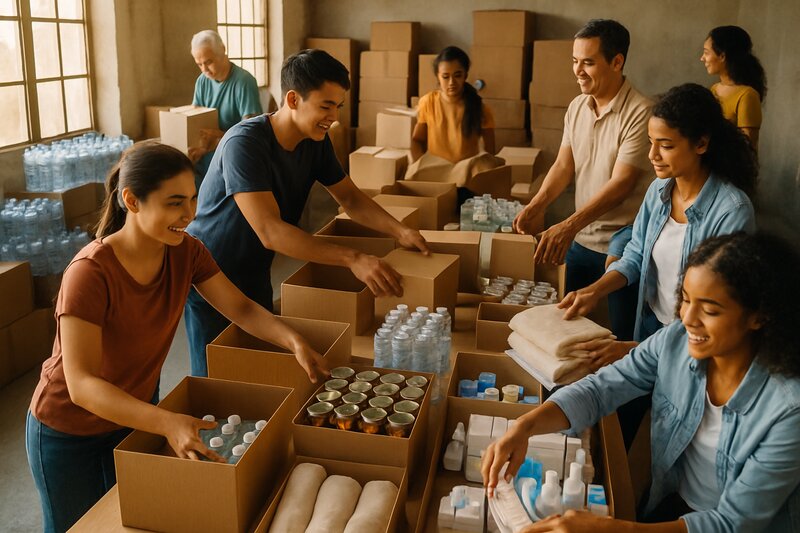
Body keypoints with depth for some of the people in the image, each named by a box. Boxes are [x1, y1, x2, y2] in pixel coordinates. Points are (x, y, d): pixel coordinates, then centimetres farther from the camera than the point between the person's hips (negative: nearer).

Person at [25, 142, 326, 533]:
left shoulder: (186, 252, -15)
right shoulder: (90, 273, -33)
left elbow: (242, 309, -8)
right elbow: (81, 385, -37)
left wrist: (293, 340, -27)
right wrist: (167, 423, -50)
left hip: (137, 413, 5)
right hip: (70, 431, -5)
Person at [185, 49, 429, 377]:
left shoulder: (316, 142, -6)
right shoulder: (244, 144, -30)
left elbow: (350, 198, 3)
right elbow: (270, 232, -37)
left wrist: (398, 230, -16)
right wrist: (353, 259, -42)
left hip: (255, 275, 7)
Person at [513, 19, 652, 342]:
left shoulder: (639, 113, -19)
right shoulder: (576, 107, 3)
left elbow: (621, 184, -24)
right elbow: (564, 165, 1)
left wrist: (569, 226, -33)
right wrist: (536, 206, -16)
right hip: (580, 240, 6)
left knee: (623, 335, 9)